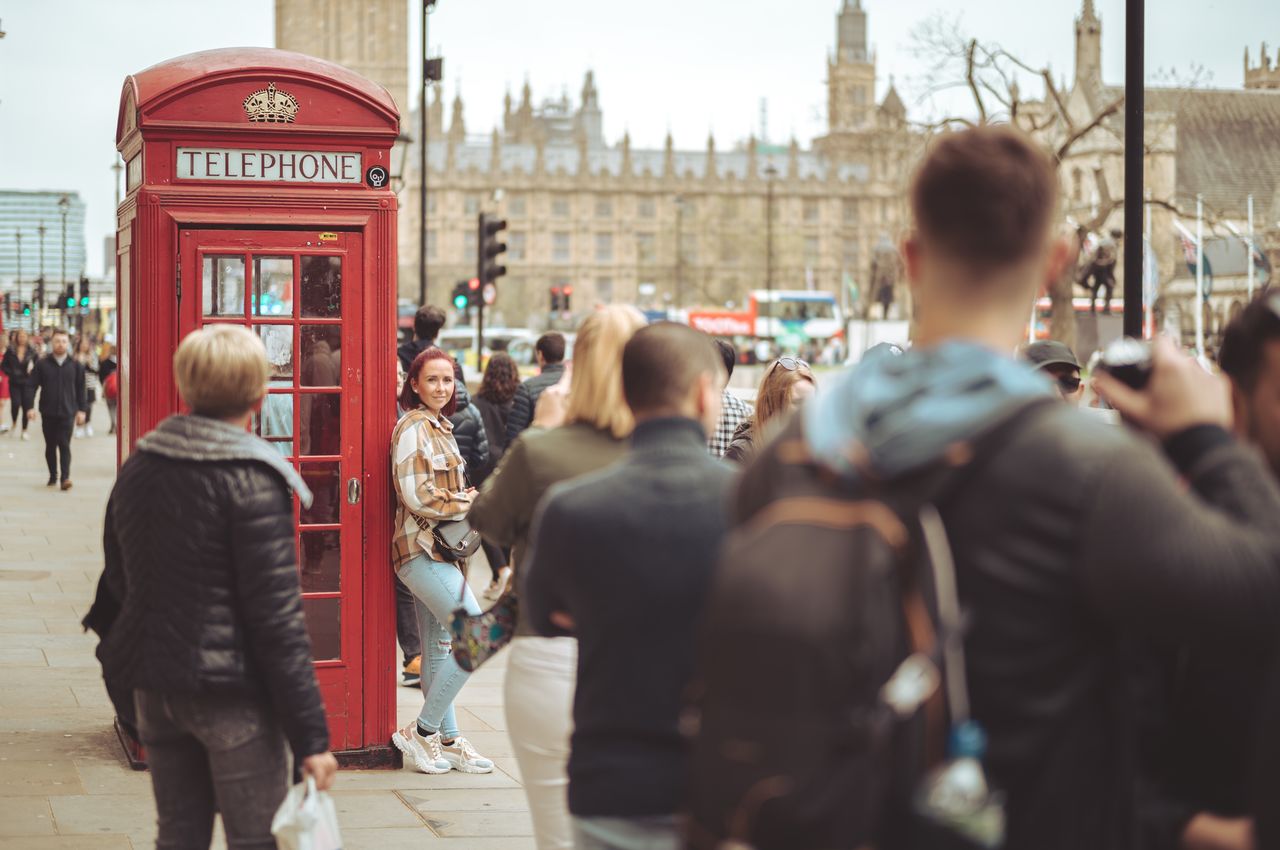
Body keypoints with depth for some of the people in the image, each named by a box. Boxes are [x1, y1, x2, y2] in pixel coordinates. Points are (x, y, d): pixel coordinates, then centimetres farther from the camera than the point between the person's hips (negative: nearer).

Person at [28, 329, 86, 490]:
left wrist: (81, 410, 5)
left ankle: (65, 477, -14)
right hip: (48, 413, 1)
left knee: (64, 445, -9)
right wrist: (30, 407, -8)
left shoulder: (75, 365, 2)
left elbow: (81, 389, 7)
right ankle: (53, 476, 22)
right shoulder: (42, 364, 0)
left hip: (67, 412, -1)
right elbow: (32, 386, 0)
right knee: (50, 445, 10)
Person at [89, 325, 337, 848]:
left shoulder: (138, 468, 5)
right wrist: (310, 735, -14)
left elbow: (119, 581, 15)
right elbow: (276, 614, -17)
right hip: (231, 694, -7)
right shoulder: (252, 481, -16)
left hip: (153, 687, 7)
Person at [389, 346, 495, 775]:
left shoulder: (441, 428, 17)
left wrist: (463, 500, 7)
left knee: (439, 650, 13)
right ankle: (420, 731, -6)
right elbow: (416, 495, -19)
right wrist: (464, 504, -7)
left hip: (440, 550, 10)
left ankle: (448, 741, 19)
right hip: (422, 550, -10)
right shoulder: (412, 427, -12)